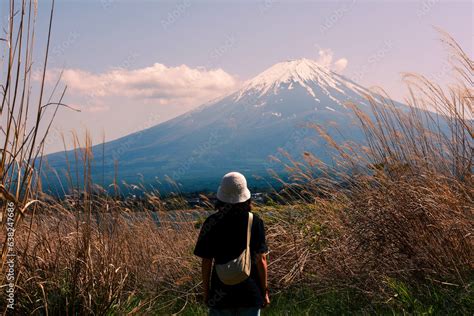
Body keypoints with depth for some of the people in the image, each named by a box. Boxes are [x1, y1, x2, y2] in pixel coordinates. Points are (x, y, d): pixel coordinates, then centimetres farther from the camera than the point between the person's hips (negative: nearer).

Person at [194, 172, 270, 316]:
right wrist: (265, 291, 2)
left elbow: (206, 262, -5)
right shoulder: (255, 222, -10)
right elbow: (261, 259, -8)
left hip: (220, 292, 0)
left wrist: (206, 291, 7)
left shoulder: (212, 223, -8)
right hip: (250, 293, 0)